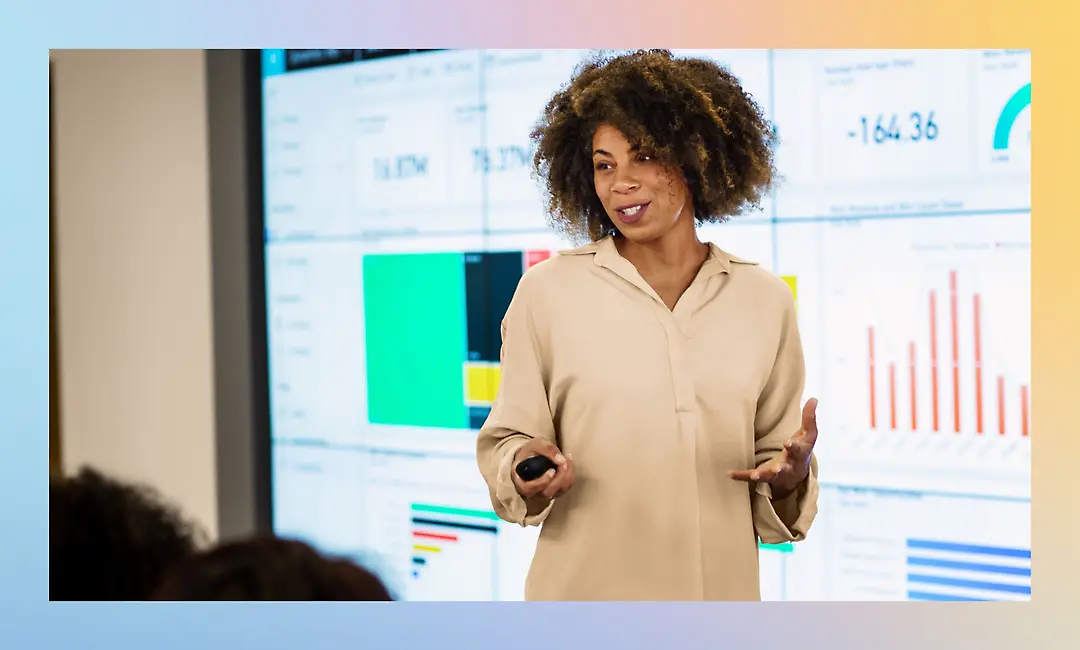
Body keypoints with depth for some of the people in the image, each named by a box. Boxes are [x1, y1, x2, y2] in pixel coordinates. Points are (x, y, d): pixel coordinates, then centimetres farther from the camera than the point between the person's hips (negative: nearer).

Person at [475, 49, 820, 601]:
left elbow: (774, 452, 9)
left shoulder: (765, 301, 2)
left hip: (721, 585, 2)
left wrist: (790, 475, -11)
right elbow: (504, 444, 1)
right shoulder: (546, 292, -5)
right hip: (583, 589, -2)